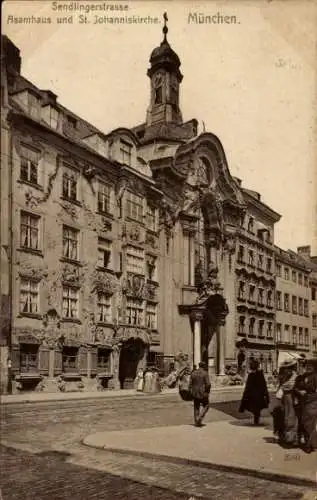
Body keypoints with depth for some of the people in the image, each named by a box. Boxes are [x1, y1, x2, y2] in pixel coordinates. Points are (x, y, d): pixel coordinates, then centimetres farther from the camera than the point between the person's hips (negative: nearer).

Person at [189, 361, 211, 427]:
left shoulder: (193, 373, 5)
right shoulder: (205, 373, -10)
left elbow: (190, 384, 5)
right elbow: (208, 384, -15)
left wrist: (191, 393, 12)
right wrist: (207, 392, -1)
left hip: (195, 393, 5)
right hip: (203, 393, -5)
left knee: (196, 407, 13)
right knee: (206, 406, 12)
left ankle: (196, 422, 14)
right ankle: (200, 418, -4)